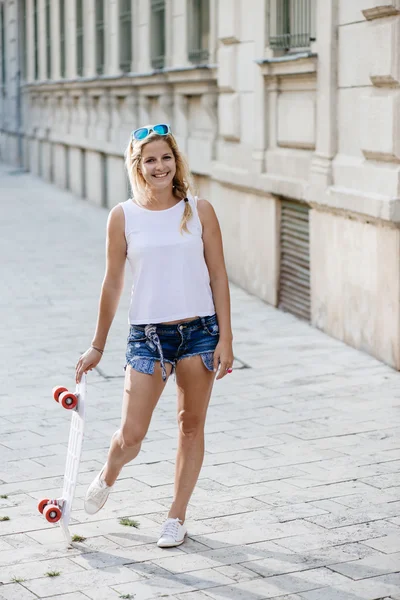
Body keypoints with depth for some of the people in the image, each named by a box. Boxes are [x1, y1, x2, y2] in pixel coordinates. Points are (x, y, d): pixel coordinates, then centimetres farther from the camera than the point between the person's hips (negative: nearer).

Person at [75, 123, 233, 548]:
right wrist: (97, 346, 9)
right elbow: (113, 283, 5)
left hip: (199, 330, 1)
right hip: (148, 333, -1)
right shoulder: (123, 217, -1)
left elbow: (218, 276, 2)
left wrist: (225, 338, -3)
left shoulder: (199, 211, 0)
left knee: (192, 426, 9)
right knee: (131, 435, -3)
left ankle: (176, 517, 24)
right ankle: (107, 478, 32)